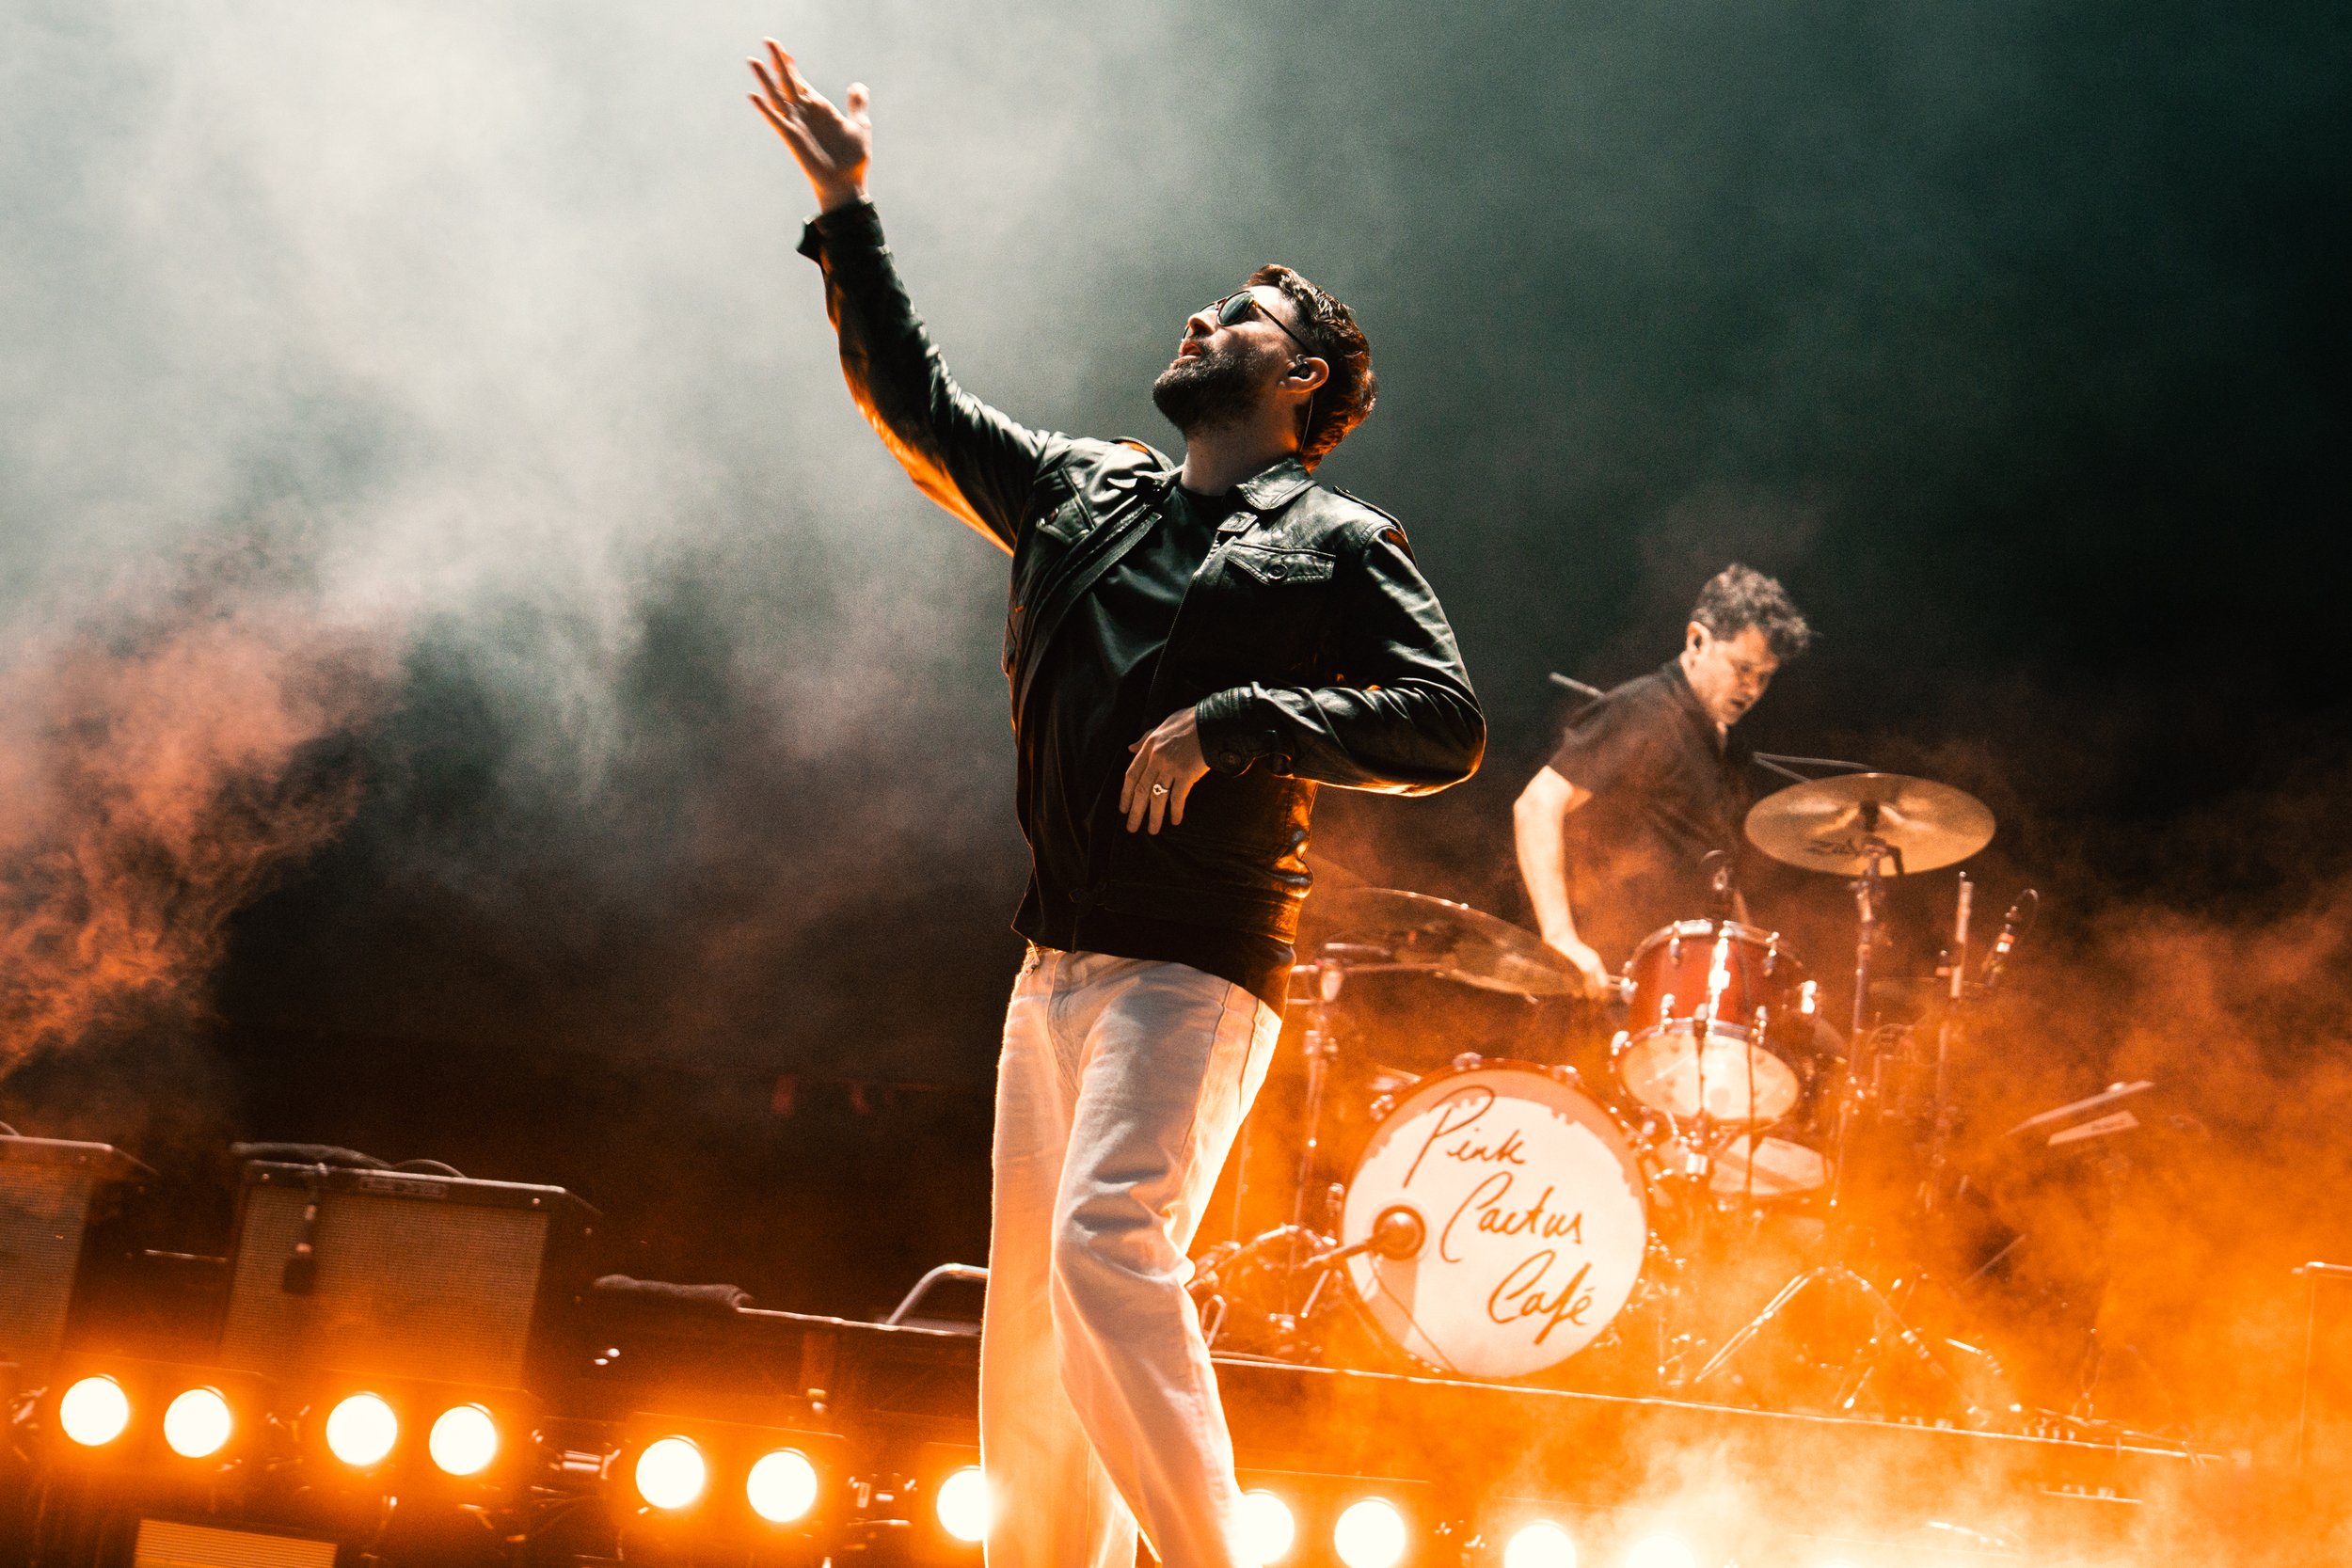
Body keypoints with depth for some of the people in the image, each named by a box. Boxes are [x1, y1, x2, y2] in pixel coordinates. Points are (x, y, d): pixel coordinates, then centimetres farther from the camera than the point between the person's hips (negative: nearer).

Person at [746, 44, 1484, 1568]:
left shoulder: (1339, 544, 1)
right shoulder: (1083, 492, 18)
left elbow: (1448, 726, -10)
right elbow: (922, 404, 26)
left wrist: (1233, 720, -18)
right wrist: (848, 215, 23)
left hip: (1197, 968, -7)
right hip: (1058, 964, 7)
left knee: (1109, 1240, -25)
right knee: (1028, 1300, 7)